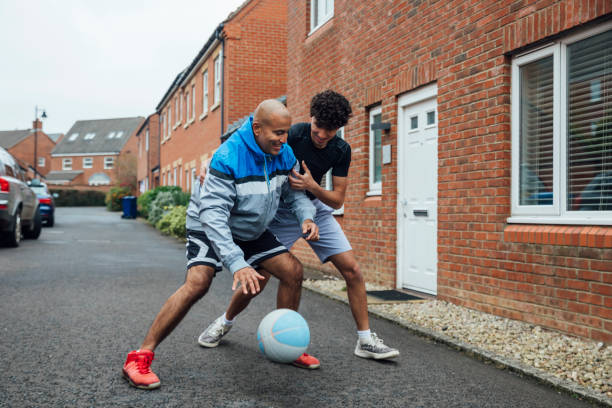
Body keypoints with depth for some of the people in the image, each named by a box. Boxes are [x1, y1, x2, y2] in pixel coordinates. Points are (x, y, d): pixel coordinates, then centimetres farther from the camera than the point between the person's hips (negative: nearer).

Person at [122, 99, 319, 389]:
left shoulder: (284, 154, -10)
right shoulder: (228, 157, -32)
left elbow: (294, 192, 4)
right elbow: (213, 214, -37)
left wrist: (306, 217, -19)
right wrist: (237, 264, -46)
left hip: (252, 232, 7)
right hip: (210, 228, -7)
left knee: (293, 271, -2)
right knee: (198, 282, -27)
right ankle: (140, 358, -18)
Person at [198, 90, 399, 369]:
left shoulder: (341, 151, -9)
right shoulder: (293, 136, -22)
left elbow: (337, 200, -7)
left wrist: (312, 186, -27)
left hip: (316, 206, 4)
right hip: (281, 211, -4)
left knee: (352, 270, -7)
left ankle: (366, 340, 7)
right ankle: (224, 323, 21)